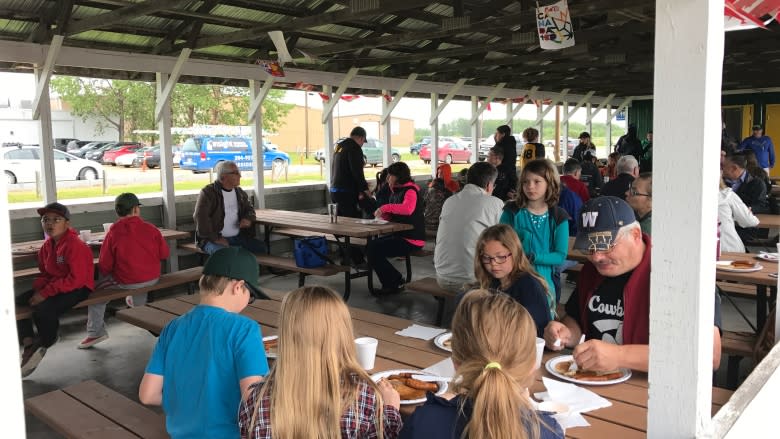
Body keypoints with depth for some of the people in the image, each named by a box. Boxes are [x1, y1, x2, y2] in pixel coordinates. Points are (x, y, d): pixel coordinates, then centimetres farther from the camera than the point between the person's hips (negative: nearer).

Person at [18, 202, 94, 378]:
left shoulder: (75, 245, -20)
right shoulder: (47, 245, 7)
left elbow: (77, 279, -25)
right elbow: (45, 273, 16)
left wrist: (46, 293, -25)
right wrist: (38, 289, -7)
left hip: (78, 288, -9)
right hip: (54, 286, 9)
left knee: (44, 309, -31)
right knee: (17, 302, -1)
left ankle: (43, 345, 0)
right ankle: (29, 344, 3)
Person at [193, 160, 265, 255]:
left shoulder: (240, 192, 13)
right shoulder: (208, 192, -8)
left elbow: (249, 208, 26)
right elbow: (200, 217, -16)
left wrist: (248, 219, 0)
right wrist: (215, 238, -21)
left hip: (238, 237, 6)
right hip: (212, 239, -6)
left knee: (261, 248, -11)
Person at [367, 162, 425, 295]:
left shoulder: (410, 191, -15)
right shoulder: (396, 192, 13)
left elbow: (408, 209, -37)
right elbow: (393, 216, 21)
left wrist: (386, 207, -28)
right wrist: (382, 215, -1)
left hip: (411, 240, -9)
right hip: (399, 235, 9)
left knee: (373, 249, -16)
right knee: (370, 246, 1)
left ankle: (396, 283, 0)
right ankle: (390, 284, 10)